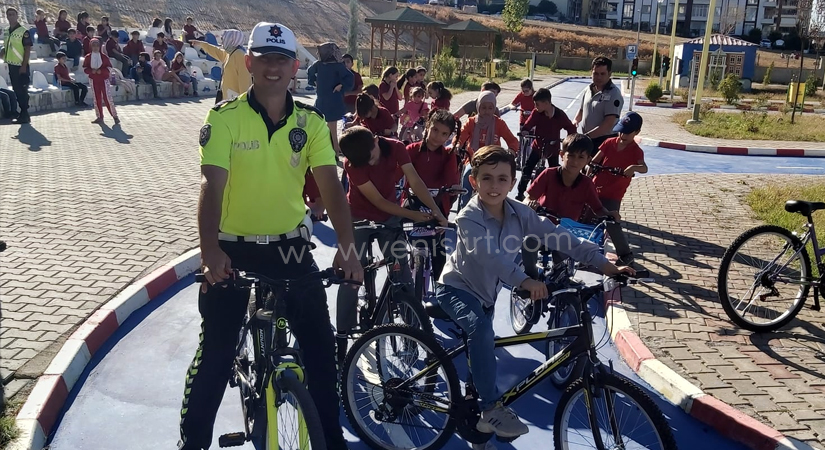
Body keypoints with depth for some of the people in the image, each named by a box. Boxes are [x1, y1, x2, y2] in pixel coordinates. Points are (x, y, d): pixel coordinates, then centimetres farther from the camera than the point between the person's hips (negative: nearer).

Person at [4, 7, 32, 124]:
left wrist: (24, 66, -17)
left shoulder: (23, 31, -9)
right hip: (12, 66, 7)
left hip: (21, 67, -7)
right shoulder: (6, 32, 11)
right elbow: (7, 48, 20)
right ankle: (23, 114, 18)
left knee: (23, 91, -4)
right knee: (17, 91, 10)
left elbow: (28, 49, -12)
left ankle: (24, 115, 2)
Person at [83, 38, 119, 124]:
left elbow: (109, 68, -3)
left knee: (107, 98, -9)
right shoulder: (88, 57, 3)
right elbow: (85, 68, 4)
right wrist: (91, 71, -15)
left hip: (104, 79, -3)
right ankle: (100, 117, 14)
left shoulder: (104, 57, -3)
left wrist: (101, 71, -19)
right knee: (97, 98, 7)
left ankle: (115, 116, -2)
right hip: (93, 80, 3)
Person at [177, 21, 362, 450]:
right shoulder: (224, 117, -11)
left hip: (290, 247, 3)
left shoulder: (311, 122, -4)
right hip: (234, 249, -2)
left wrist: (346, 246, -27)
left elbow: (331, 185, -13)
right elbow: (212, 184, -22)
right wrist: (210, 250, -37)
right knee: (215, 352, 5)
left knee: (321, 346, 8)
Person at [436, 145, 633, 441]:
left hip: (485, 292, 7)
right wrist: (525, 281, -59)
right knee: (482, 330, -33)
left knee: (479, 341, 21)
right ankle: (491, 408, -23)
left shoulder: (519, 213, -11)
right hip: (456, 288, -6)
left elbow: (558, 238, -16)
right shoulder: (468, 218, -27)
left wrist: (604, 264, -24)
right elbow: (490, 255, -44)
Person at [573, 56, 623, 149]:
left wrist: (587, 136, -27)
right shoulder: (588, 90, 6)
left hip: (604, 142, -8)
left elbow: (608, 124, -24)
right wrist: (575, 120, 0)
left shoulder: (614, 94, -16)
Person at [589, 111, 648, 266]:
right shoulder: (610, 143, 4)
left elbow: (644, 168, -24)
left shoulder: (636, 151, -7)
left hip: (613, 195, -4)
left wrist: (634, 167, -46)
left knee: (611, 224, -8)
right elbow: (595, 160, 3)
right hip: (595, 188, 5)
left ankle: (626, 254, 6)